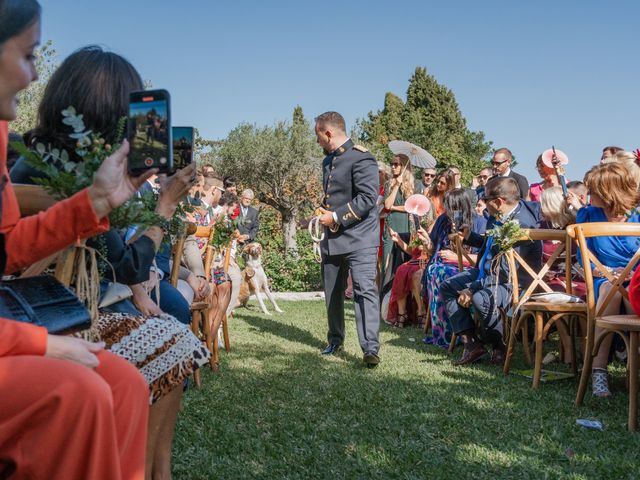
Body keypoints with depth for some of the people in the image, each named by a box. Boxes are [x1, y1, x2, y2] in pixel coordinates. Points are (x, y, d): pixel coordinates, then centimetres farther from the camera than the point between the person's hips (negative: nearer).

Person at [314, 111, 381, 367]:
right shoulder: (328, 161, 17)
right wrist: (322, 213, 10)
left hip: (359, 238, -9)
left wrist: (336, 217, -18)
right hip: (332, 238, 9)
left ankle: (370, 347, -17)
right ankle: (335, 340, 28)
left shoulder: (361, 158, -12)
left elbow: (368, 198, -20)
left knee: (365, 289, -15)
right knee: (332, 293, 15)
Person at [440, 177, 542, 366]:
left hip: (513, 282, -10)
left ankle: (500, 346, -8)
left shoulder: (523, 225, -26)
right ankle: (471, 343, -4)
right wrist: (469, 236, 13)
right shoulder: (498, 216, 2)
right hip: (487, 271, 10)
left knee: (480, 298, -35)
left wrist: (472, 288, -26)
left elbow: (505, 272, -28)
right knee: (447, 286, 2)